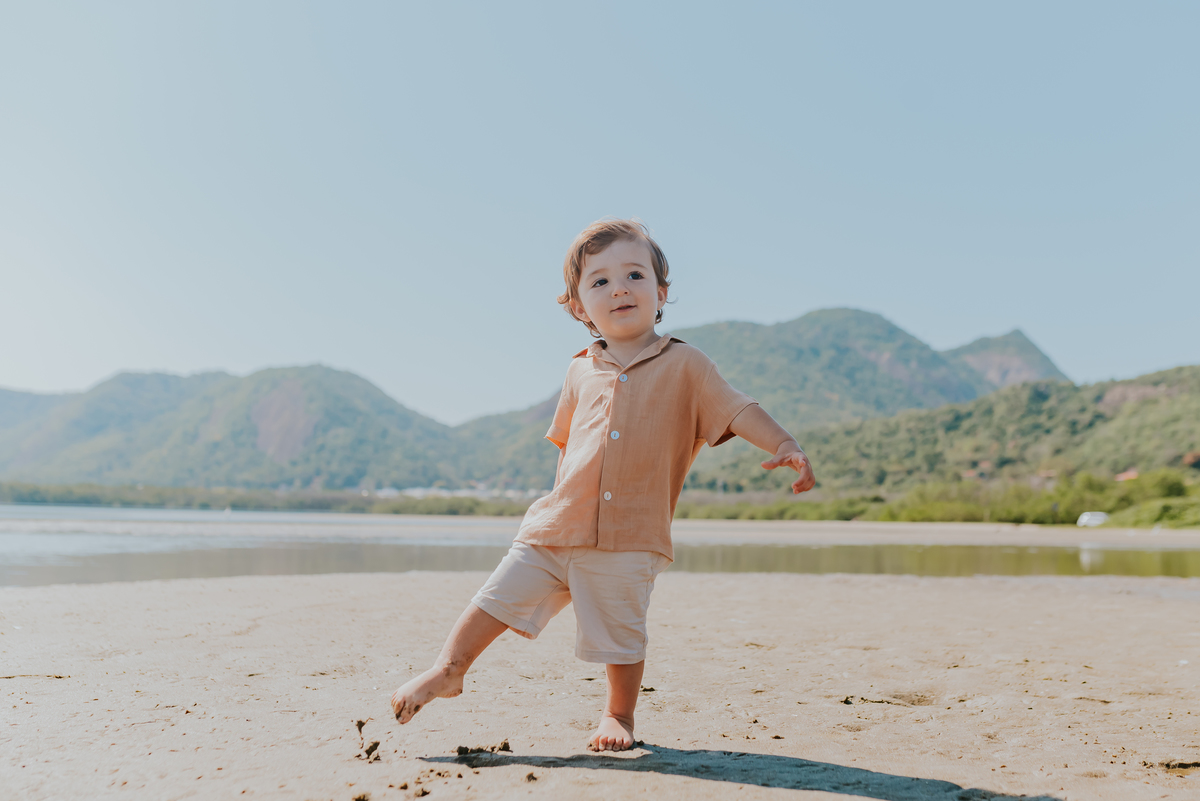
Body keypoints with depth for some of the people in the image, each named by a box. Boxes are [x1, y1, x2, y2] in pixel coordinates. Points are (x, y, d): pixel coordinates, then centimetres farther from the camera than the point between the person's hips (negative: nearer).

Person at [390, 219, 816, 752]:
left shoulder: (684, 366, -3)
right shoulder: (581, 372, 8)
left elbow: (737, 411, -9)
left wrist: (784, 446, -23)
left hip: (629, 541, -3)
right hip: (557, 527, 3)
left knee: (621, 637, 7)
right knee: (500, 597, 5)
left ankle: (619, 715, 31)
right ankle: (449, 670, 22)